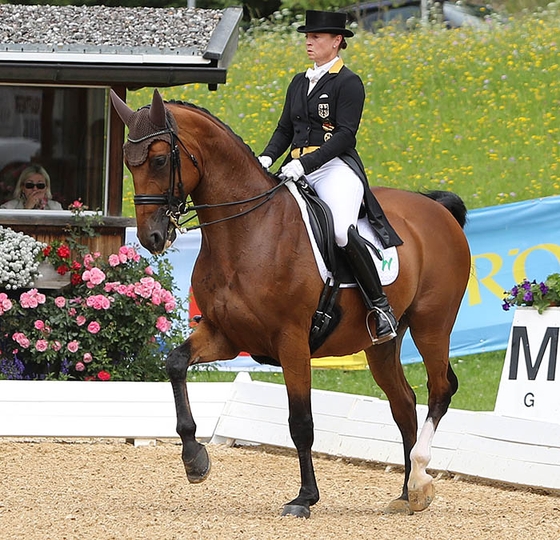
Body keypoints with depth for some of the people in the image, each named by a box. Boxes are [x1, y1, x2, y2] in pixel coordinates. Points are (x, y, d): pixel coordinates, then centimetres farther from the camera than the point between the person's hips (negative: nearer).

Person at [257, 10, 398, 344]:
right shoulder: (299, 83, 20)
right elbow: (285, 129, 21)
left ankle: (381, 308, -23)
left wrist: (305, 163, -22)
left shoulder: (348, 83, -3)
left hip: (336, 168, -8)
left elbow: (345, 134, -12)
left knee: (343, 231, -31)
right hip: (298, 171, 8)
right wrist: (267, 158, 0)